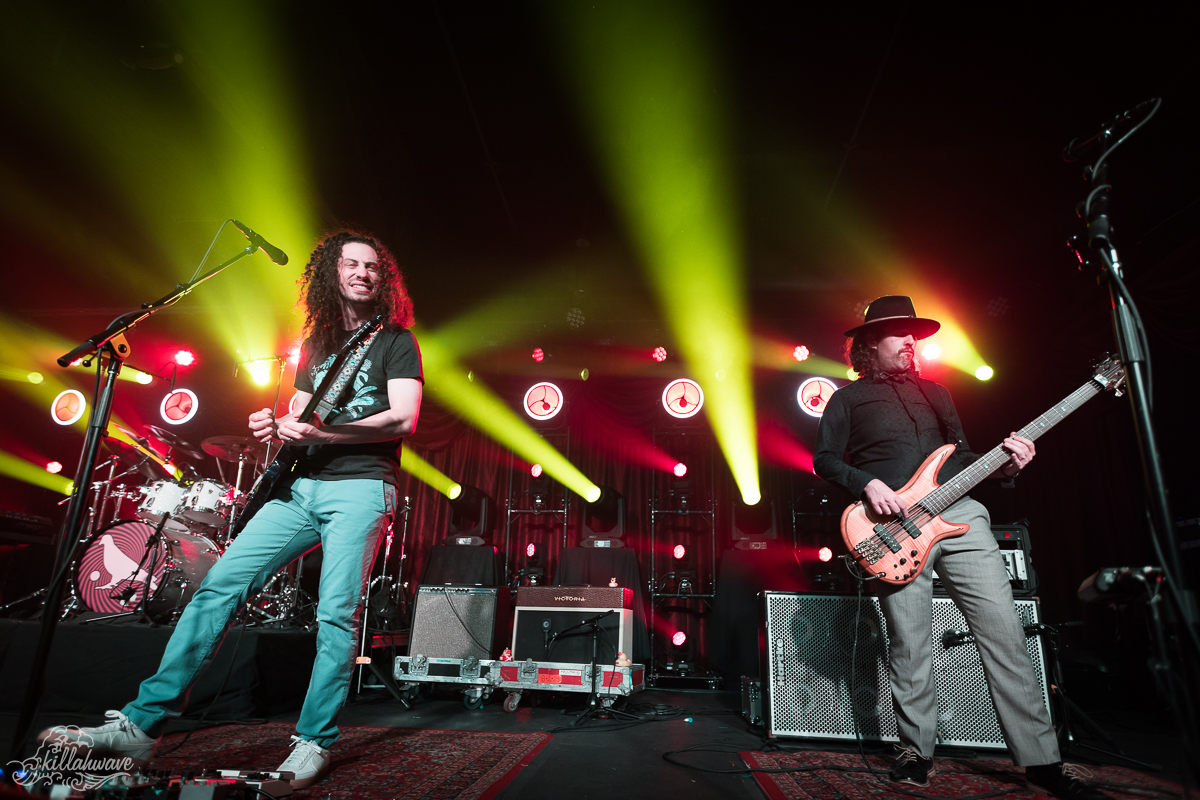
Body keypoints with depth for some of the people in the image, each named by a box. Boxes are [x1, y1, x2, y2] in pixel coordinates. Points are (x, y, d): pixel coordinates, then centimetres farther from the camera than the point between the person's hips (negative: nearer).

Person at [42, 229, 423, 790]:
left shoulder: (394, 340, 2)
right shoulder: (316, 345, 20)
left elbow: (403, 418, -11)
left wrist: (315, 432, -16)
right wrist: (276, 426, 1)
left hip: (361, 486, -5)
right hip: (300, 485, 6)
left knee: (336, 615, -8)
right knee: (219, 586, -2)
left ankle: (314, 743, 7)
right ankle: (142, 726, 5)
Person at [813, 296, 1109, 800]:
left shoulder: (935, 393, 24)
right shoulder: (847, 399, 11)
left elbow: (961, 456, 24)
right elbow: (824, 459, 3)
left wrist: (1005, 466, 5)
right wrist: (867, 483, -13)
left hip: (959, 513, 4)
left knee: (1004, 631, -2)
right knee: (910, 646, -1)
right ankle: (917, 752, 17)